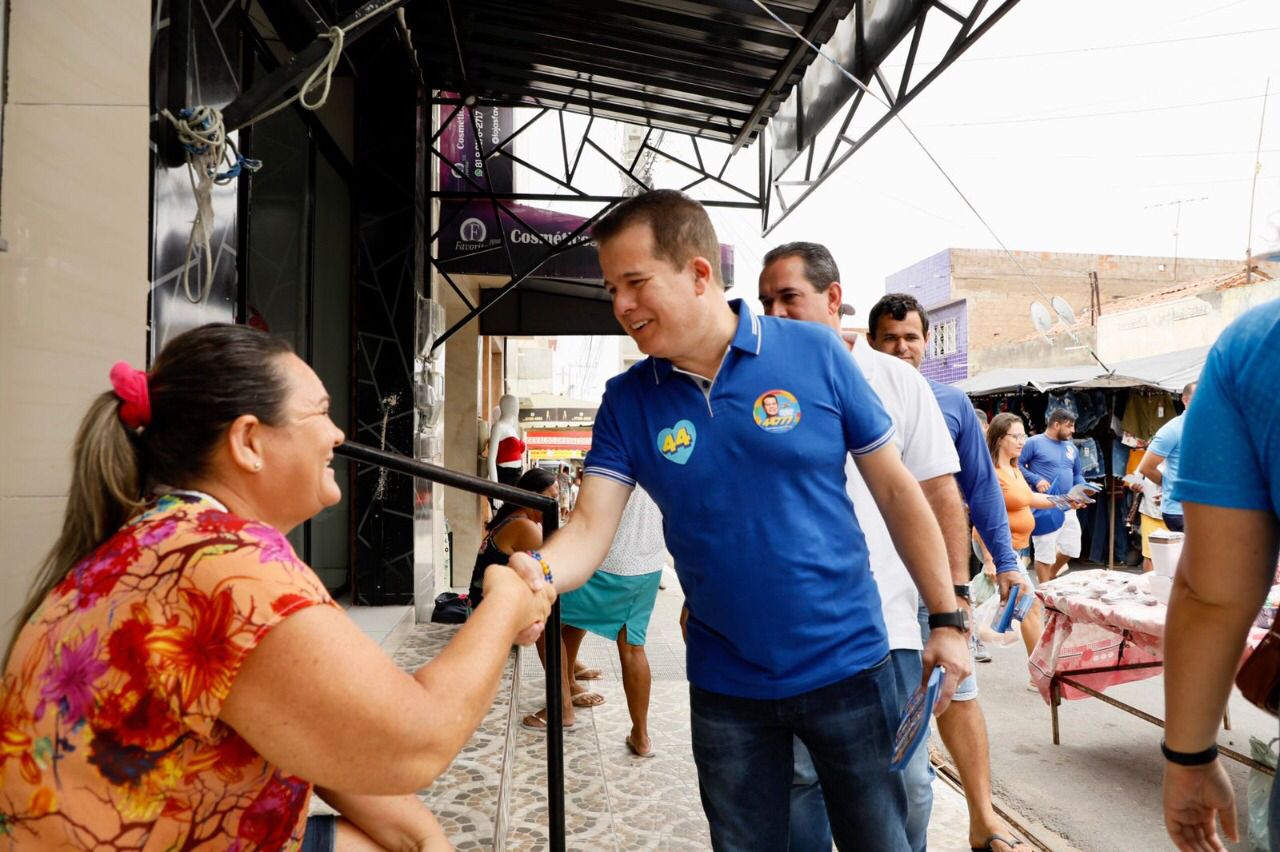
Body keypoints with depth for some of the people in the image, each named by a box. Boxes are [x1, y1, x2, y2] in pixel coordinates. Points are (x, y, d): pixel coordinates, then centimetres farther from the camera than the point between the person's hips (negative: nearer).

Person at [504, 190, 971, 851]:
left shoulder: (815, 353, -11)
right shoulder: (627, 401, -5)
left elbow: (895, 490, -4)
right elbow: (590, 528, -12)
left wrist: (947, 619, -4)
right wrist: (536, 575, -34)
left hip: (845, 665, -1)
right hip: (725, 688, 2)